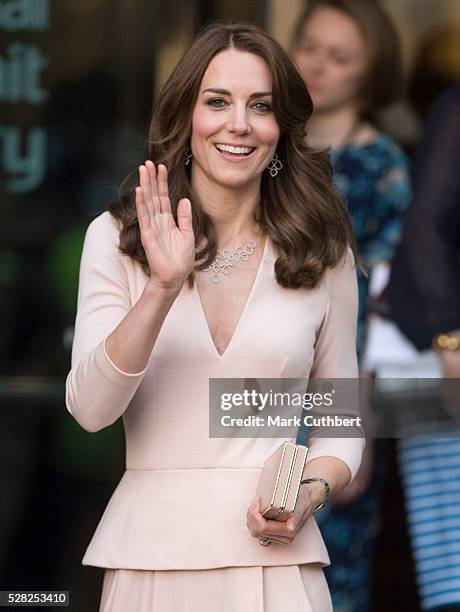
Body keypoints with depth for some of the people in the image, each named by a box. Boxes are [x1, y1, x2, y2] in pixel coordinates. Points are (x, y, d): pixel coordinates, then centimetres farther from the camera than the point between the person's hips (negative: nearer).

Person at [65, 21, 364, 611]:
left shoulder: (324, 253, 4)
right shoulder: (116, 237, 1)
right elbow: (89, 409, -9)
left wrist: (312, 490, -10)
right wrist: (163, 288, -20)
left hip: (275, 559, 1)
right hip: (152, 555, 0)